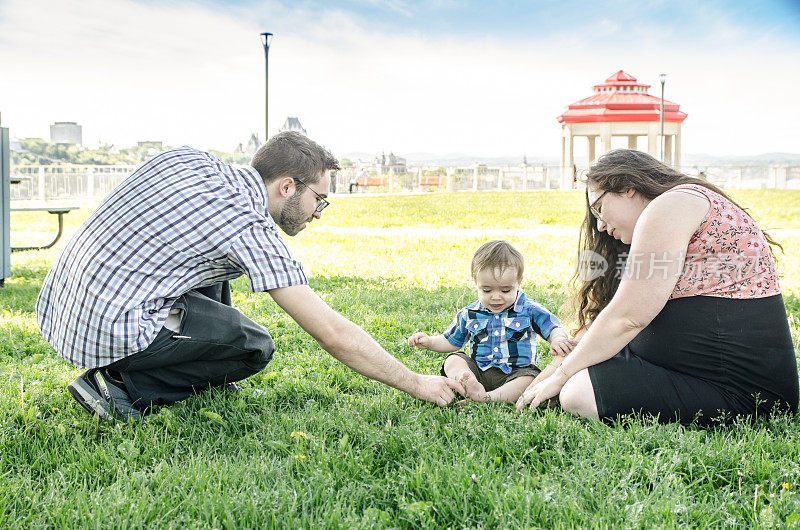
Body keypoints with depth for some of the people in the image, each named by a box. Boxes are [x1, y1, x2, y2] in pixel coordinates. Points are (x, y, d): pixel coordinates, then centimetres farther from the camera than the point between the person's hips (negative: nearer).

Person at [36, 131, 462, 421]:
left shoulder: (187, 158, 8)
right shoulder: (250, 228, -13)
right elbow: (335, 336, -12)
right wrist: (416, 384, -2)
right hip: (110, 333, -9)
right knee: (254, 347, 5)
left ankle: (205, 383, 25)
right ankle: (123, 388, -3)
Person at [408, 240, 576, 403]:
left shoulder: (529, 310, -1)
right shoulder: (469, 314, 7)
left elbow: (554, 329, -1)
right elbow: (451, 341, 18)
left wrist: (558, 340, -26)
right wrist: (429, 341, 0)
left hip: (516, 372, -3)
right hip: (479, 371, 3)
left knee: (529, 379, -33)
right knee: (452, 360, -20)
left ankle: (486, 398, -48)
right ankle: (473, 389, -46)